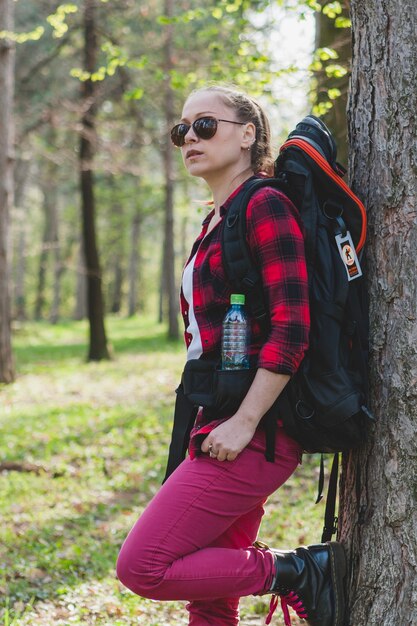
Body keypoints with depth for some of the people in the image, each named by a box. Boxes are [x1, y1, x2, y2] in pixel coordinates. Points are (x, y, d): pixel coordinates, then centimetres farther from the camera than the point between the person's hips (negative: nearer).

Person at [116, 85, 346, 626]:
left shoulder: (265, 205, -10)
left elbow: (293, 327, -19)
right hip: (219, 423, 9)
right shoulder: (215, 222, 18)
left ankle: (300, 572, -2)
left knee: (142, 567, -11)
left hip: (253, 432, -9)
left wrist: (244, 423, -20)